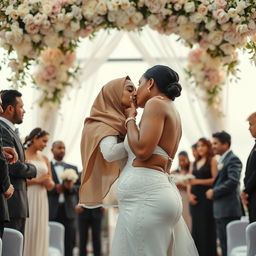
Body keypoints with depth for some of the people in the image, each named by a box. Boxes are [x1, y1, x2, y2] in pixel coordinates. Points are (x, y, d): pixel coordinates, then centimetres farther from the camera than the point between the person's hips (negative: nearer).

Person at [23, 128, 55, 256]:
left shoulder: (45, 159, 15)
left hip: (41, 201, 6)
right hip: (25, 199, -5)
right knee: (25, 232, -7)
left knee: (39, 233, 2)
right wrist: (36, 180, -14)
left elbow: (51, 185, 17)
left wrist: (48, 182, -6)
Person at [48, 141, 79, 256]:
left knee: (68, 245, -1)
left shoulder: (72, 168, 20)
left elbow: (80, 188, 12)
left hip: (68, 211, 3)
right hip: (51, 211, -3)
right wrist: (54, 188, -13)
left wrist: (71, 187, -8)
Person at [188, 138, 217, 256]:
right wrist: (189, 193, -1)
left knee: (207, 227, -6)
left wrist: (198, 181, -16)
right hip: (195, 198, 6)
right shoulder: (194, 163, 18)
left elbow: (215, 179, -10)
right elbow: (190, 181, 16)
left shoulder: (212, 161, -1)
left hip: (206, 197, -6)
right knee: (196, 227, 4)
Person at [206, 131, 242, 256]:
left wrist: (214, 192, -14)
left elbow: (233, 182, -21)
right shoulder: (222, 160, 19)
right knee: (224, 243, 11)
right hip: (220, 210, 10)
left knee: (229, 245, -9)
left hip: (228, 211, -10)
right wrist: (213, 191, 5)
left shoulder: (233, 159, -10)